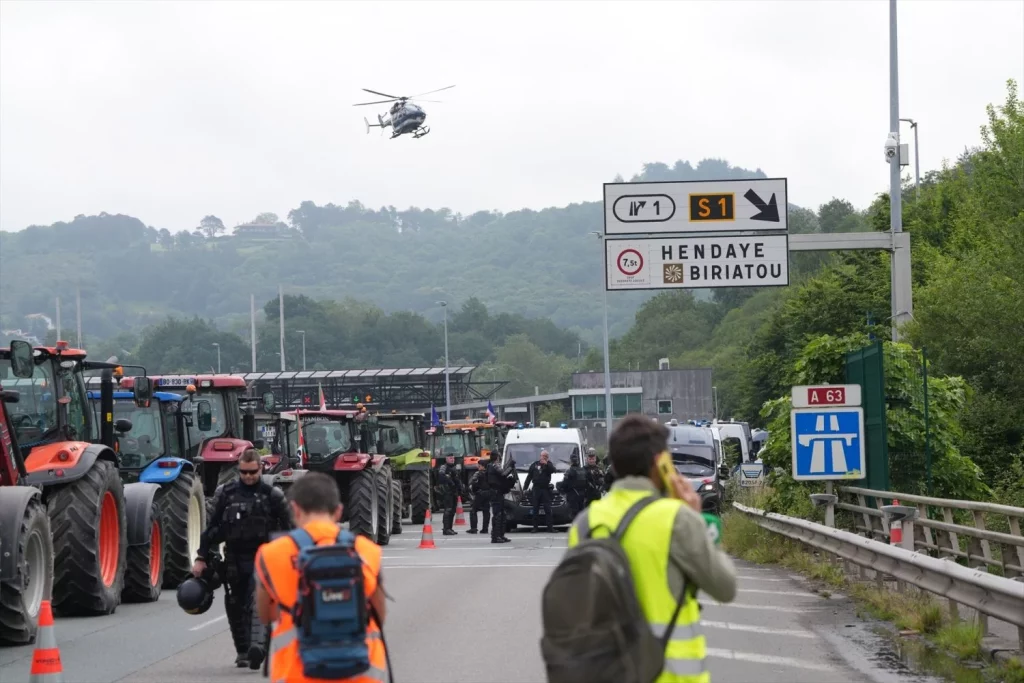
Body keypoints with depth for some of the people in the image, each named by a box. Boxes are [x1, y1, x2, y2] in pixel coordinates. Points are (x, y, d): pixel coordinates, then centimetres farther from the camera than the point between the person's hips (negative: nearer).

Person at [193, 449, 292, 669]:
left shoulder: (273, 495, 0)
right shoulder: (225, 493, 4)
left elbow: (287, 529, 6)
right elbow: (211, 527, 9)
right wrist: (202, 557, 6)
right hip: (235, 559, 3)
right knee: (236, 607, 8)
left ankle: (257, 644, -33)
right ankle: (242, 651, 20)